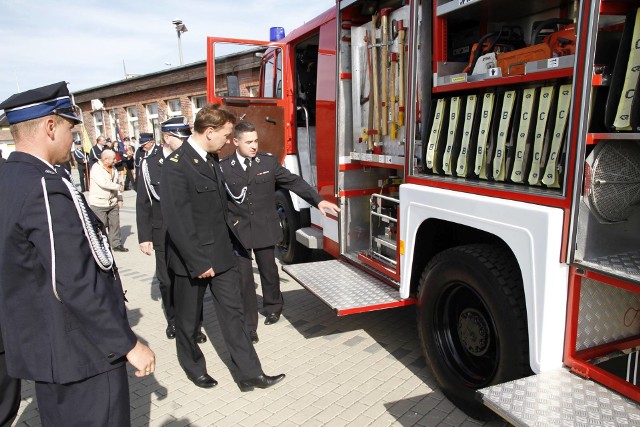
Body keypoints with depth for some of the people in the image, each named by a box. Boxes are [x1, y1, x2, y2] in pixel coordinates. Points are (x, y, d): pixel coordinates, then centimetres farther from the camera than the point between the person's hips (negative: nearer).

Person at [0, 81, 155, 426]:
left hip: (44, 344, 9)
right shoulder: (45, 188, -24)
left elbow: (30, 270, 11)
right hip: (79, 349, -9)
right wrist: (128, 344, -19)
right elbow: (75, 284, -26)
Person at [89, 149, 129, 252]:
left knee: (115, 224, 9)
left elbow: (117, 182, 16)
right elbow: (103, 183, -25)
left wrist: (119, 199, 10)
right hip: (99, 203, -7)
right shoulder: (96, 168, -13)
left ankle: (116, 244, 20)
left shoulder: (113, 169, 11)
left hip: (113, 202, 7)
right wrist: (118, 187, -16)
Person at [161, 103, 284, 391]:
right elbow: (177, 220, -22)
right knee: (188, 318, 15)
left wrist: (233, 244, 14)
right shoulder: (176, 164, -19)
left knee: (233, 312, 10)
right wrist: (198, 262, -20)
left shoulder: (212, 159, 6)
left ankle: (249, 374, 19)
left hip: (222, 253, 7)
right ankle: (194, 368, 38)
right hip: (193, 258, -7)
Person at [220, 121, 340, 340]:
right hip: (238, 232, -1)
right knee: (243, 277, 1)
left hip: (264, 229, 2)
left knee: (268, 271, 17)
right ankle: (248, 325, 14)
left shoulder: (269, 161, -2)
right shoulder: (223, 168, -5)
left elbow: (294, 182, -2)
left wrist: (318, 200, -9)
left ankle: (273, 307, 43)